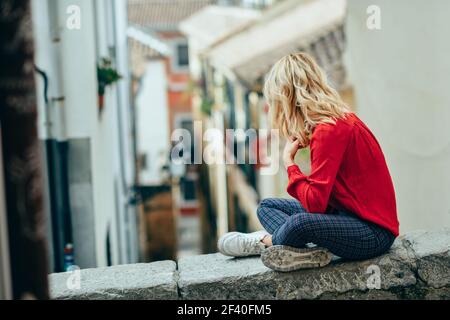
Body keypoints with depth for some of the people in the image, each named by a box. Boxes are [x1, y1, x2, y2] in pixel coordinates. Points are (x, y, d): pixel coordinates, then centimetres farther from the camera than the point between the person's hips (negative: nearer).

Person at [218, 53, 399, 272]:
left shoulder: (329, 130, -21)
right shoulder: (338, 120, 8)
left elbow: (314, 202, -24)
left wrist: (289, 161, -12)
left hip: (374, 231, -10)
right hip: (348, 214, 10)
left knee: (301, 222, -36)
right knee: (267, 206, 12)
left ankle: (266, 242, -5)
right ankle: (312, 251, -13)